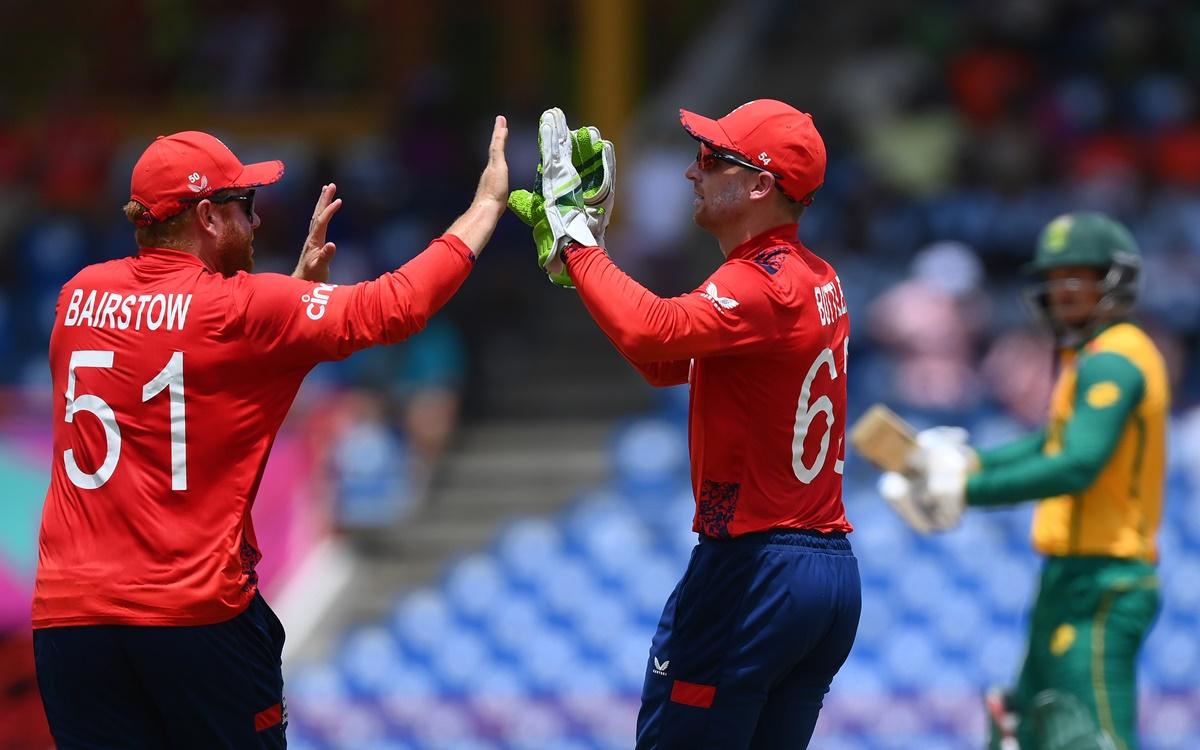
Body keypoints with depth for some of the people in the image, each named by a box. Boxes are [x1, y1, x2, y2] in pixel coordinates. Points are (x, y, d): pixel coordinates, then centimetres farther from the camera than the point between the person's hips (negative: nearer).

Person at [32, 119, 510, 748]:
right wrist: (488, 203, 5)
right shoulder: (241, 308, -8)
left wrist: (301, 281, 22)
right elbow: (394, 306, -5)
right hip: (196, 613, -4)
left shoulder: (80, 296, 8)